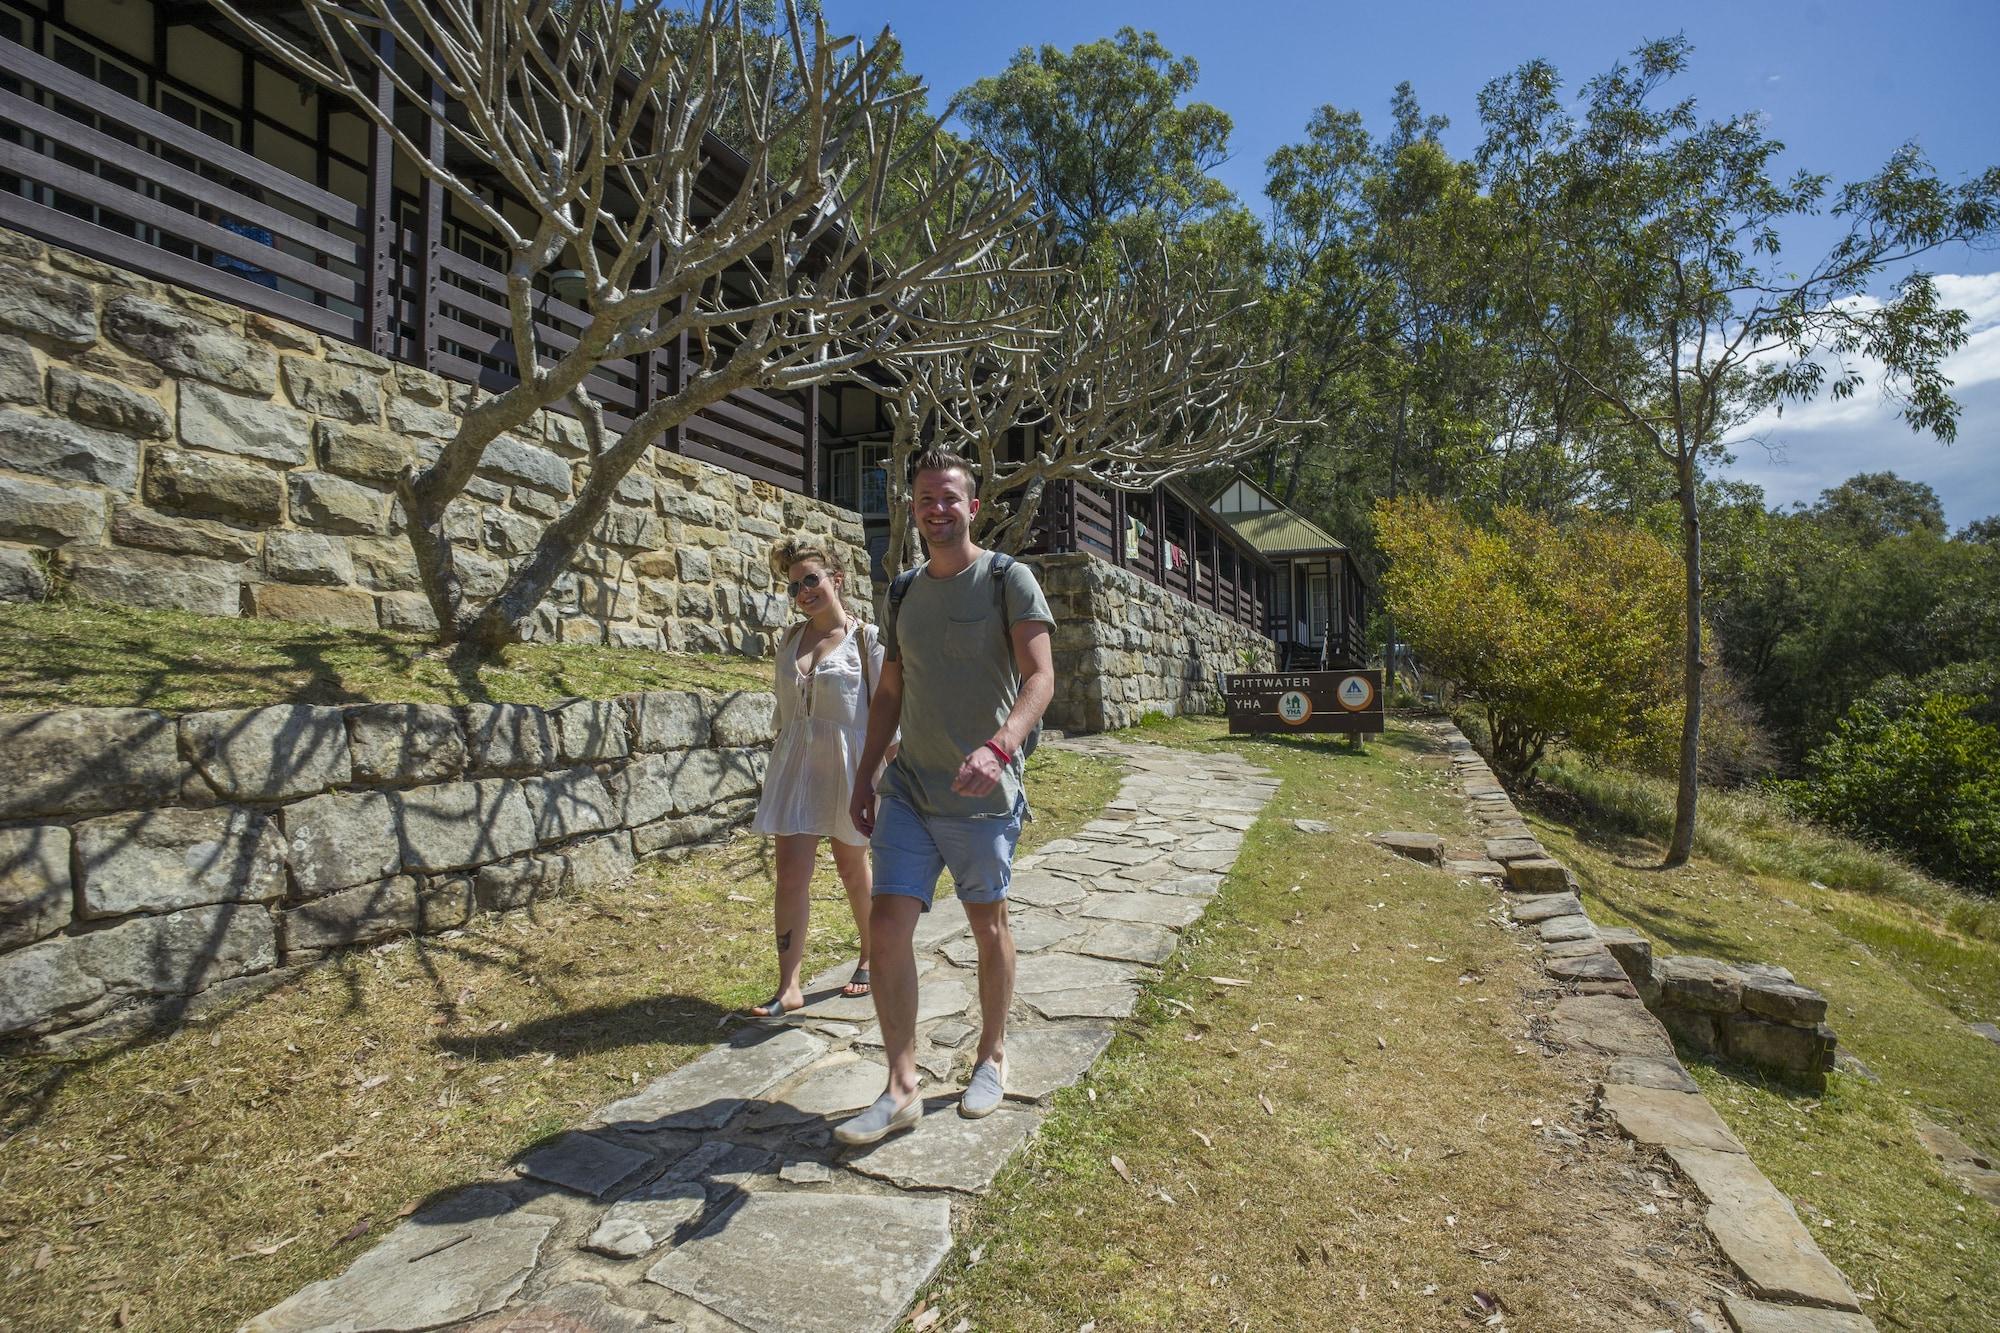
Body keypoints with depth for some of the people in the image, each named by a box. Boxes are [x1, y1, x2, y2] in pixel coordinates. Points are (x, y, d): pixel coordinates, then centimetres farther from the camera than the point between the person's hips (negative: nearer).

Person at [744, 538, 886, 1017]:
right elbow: (783, 708, 14)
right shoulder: (790, 640, 8)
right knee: (790, 874, -1)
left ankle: (869, 958, 35)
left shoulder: (866, 638, -6)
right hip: (796, 762, 4)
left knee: (852, 869, 12)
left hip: (847, 762, -4)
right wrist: (780, 766, 15)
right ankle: (788, 987, 9)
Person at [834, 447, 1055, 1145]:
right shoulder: (904, 592, 11)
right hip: (908, 788, 5)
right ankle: (902, 1088, 13)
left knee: (988, 925, 11)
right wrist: (865, 777, 12)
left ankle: (992, 1056, 33)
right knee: (886, 924, -2)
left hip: (981, 795, -4)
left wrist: (999, 746, -34)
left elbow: (1039, 675, -16)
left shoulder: (1007, 579, -6)